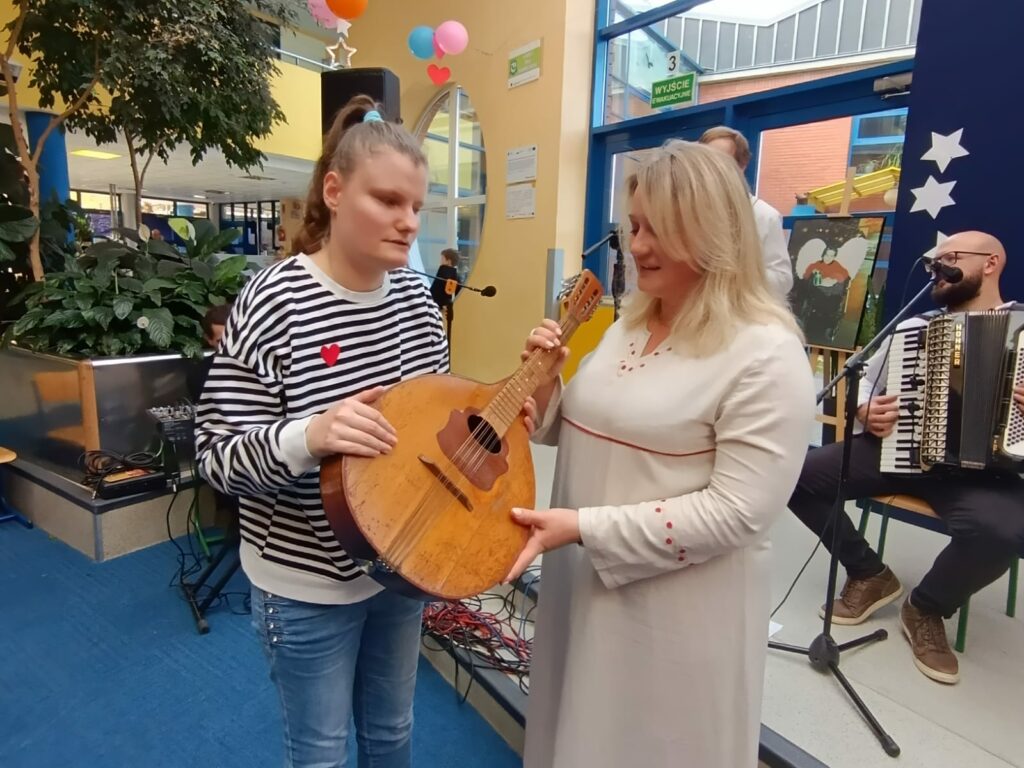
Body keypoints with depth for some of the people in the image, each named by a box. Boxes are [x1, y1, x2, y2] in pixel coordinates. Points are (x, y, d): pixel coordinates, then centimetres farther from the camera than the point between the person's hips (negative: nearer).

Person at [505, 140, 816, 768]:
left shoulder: (766, 355, -19)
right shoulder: (628, 324, 4)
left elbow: (738, 511, -23)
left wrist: (584, 526, -25)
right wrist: (543, 381, -9)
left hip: (680, 615, -6)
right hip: (585, 587, 7)